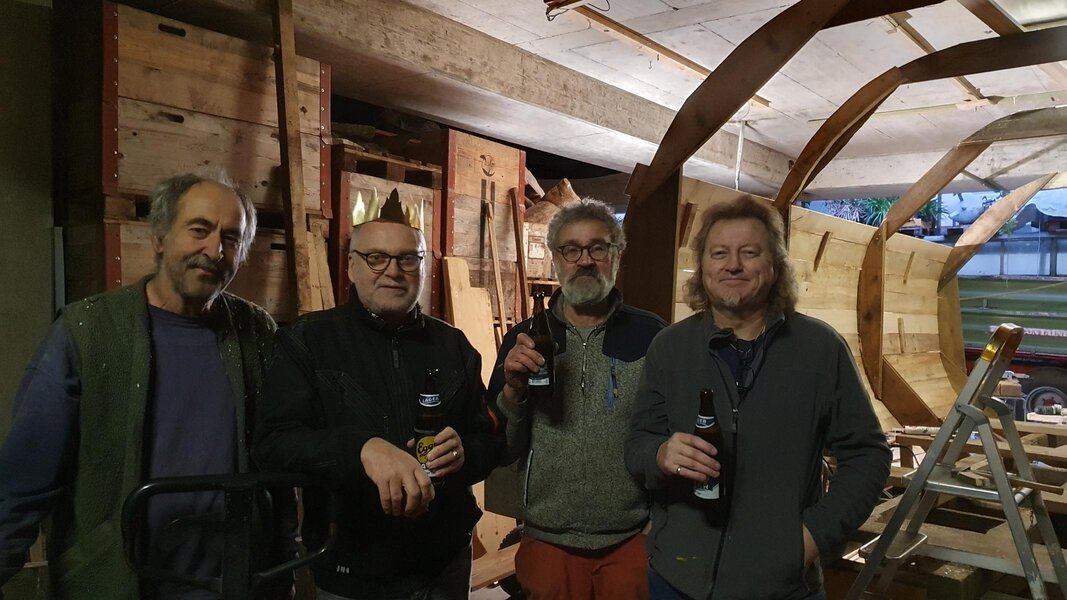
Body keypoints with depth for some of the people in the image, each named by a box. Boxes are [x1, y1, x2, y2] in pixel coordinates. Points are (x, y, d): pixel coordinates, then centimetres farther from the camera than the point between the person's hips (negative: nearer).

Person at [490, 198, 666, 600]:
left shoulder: (652, 336, -7)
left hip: (632, 539, -1)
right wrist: (513, 389, -17)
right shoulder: (523, 341, -1)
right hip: (547, 540, 2)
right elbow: (501, 449, 0)